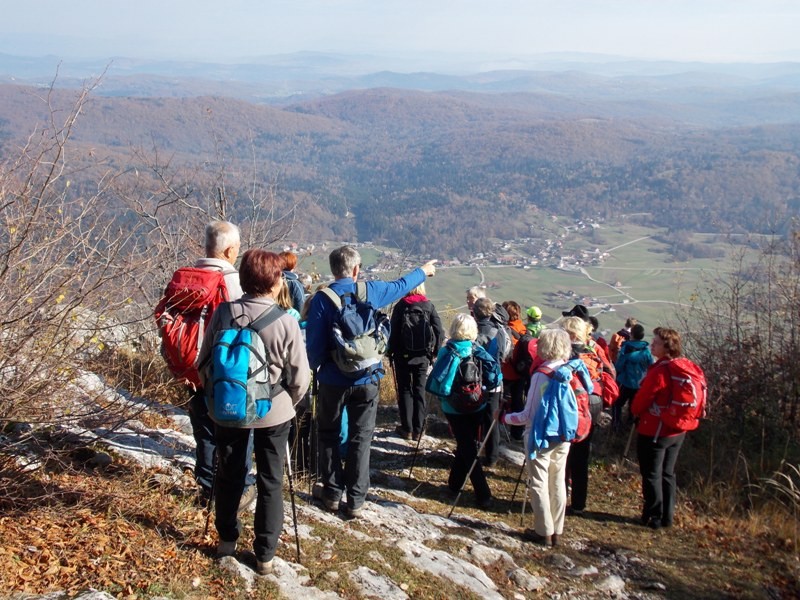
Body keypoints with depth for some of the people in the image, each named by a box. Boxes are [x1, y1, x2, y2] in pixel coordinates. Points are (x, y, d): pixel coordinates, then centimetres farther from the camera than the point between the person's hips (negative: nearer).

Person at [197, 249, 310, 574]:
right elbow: (300, 376, -13)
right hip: (273, 412, -2)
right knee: (270, 483, 12)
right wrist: (288, 402, 7)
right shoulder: (285, 322, -18)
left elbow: (204, 362, -2)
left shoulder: (223, 314, -11)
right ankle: (265, 554, 19)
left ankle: (227, 539, 36)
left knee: (229, 475, 21)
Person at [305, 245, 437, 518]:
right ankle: (355, 500, 12)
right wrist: (423, 271, 34)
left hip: (333, 380, -1)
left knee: (329, 435, 16)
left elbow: (314, 343, -11)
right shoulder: (371, 291, -4)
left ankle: (332, 493, 21)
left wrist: (316, 366, 9)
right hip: (367, 380, 1)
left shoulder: (322, 298, -11)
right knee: (360, 439, 9)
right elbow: (401, 286, 15)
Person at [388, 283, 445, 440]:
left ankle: (407, 429, 10)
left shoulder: (400, 306, -7)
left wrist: (391, 351, 1)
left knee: (405, 390, 9)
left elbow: (394, 332, -9)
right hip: (423, 356, 2)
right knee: (420, 390, 11)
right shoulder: (429, 306, -2)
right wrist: (434, 352, 4)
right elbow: (439, 331, -6)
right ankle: (417, 430, 12)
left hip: (403, 355, -2)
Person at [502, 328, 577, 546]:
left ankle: (544, 532, 11)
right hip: (563, 438, 6)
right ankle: (557, 531, 23)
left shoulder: (541, 376, -19)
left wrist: (506, 418, -1)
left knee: (539, 485, 5)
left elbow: (528, 415, -16)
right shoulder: (569, 373, -1)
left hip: (541, 437, -6)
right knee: (558, 483, 14)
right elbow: (574, 409, 9)